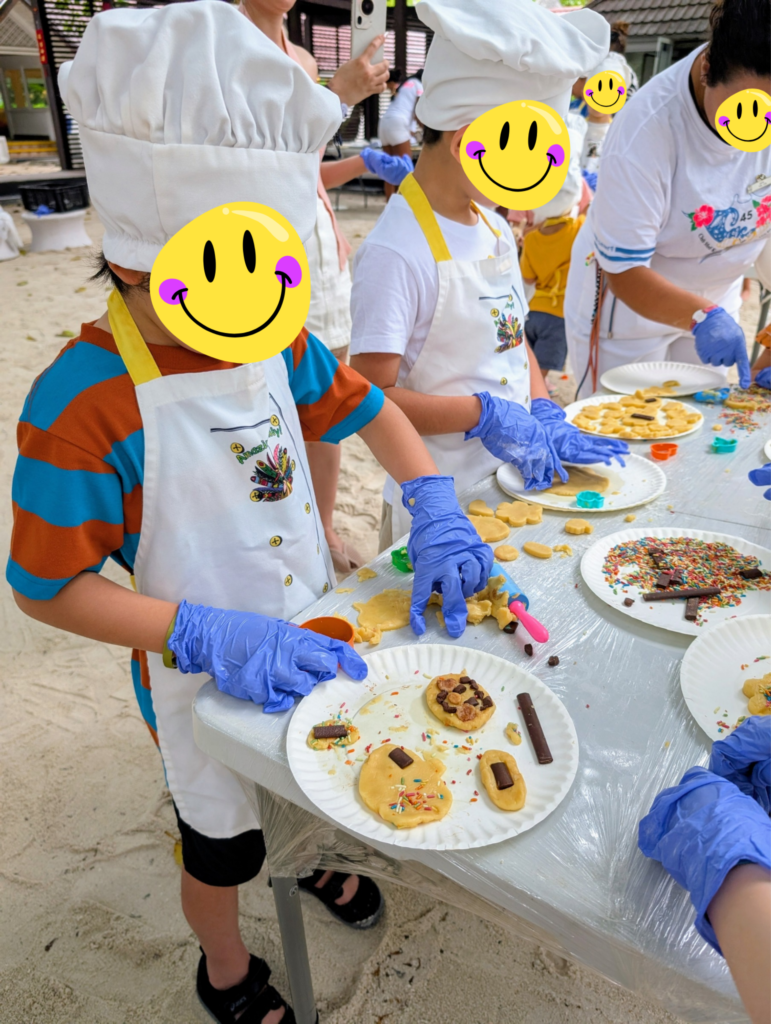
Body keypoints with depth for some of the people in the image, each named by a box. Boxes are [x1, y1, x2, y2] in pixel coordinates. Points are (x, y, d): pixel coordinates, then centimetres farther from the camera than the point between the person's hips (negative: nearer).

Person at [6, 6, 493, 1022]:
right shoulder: (83, 403, -28)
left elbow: (361, 405, 2)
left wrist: (433, 507, -14)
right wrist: (208, 634, -31)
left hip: (308, 642, 6)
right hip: (204, 676, -5)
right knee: (221, 839, 22)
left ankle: (315, 859, 69)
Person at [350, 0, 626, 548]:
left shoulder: (495, 228, 5)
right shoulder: (398, 253, -21)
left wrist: (545, 417, -1)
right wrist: (485, 412, -22)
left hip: (516, 477, 8)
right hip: (441, 502, -8)